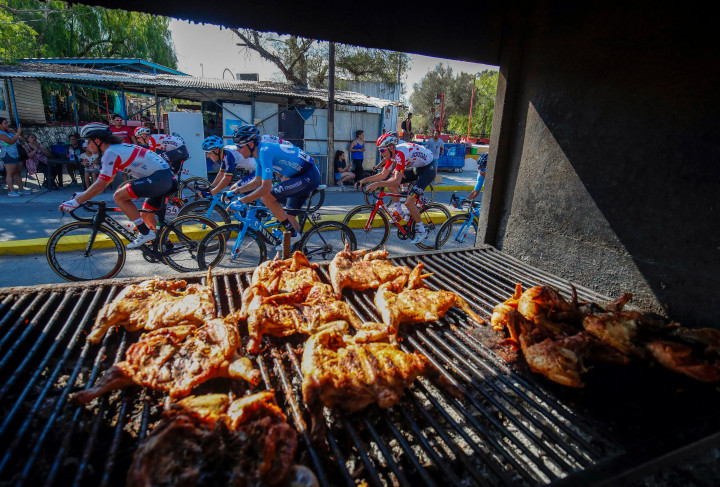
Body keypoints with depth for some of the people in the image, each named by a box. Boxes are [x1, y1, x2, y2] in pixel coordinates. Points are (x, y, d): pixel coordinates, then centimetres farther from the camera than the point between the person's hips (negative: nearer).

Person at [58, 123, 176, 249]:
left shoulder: (111, 153, -9)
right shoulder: (117, 148, 21)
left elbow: (100, 185, -14)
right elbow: (107, 179, 28)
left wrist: (76, 202, -8)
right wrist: (83, 195, 26)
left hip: (160, 177, -10)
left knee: (119, 196, -11)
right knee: (147, 216, 19)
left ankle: (145, 233, -8)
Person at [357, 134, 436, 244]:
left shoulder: (400, 154, -31)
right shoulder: (392, 154, -3)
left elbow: (397, 181, -38)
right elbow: (383, 174, 3)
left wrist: (377, 184, -40)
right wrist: (366, 180, -6)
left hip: (429, 168, -9)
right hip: (417, 167, 9)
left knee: (408, 202, -16)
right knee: (391, 183, 1)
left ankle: (422, 231, 2)